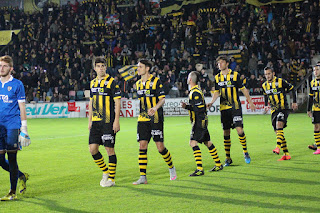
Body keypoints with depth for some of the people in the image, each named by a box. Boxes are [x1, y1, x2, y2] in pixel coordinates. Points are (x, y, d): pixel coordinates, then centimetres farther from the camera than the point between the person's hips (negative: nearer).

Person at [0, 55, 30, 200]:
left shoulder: (17, 84, -1)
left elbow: (22, 108, -2)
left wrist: (24, 129, -6)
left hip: (13, 125, -5)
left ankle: (13, 192, 2)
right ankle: (22, 176, 27)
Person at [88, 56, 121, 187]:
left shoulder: (112, 82, -5)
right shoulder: (93, 83, 14)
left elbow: (117, 102, -8)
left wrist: (116, 121, -14)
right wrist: (90, 120, 18)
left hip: (108, 122, -6)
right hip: (96, 122, 6)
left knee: (109, 149, -2)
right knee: (93, 149, 2)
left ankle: (111, 179, 8)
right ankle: (105, 171, 22)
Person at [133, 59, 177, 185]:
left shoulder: (155, 81, -6)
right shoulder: (138, 83, 13)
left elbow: (162, 99, -9)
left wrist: (155, 108, -27)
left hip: (155, 119, -5)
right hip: (142, 120, 5)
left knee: (160, 146, -4)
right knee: (142, 146, -4)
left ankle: (171, 168, 23)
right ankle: (143, 177, -3)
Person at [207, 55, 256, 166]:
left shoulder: (235, 75, -2)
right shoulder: (217, 77, 8)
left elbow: (243, 89, 4)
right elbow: (216, 93, 13)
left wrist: (250, 102, 5)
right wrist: (211, 102, -3)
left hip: (235, 107, -3)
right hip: (224, 108, 3)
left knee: (239, 129, -14)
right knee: (226, 133, 4)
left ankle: (246, 153, 5)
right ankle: (228, 158, 12)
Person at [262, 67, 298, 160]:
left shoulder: (281, 81, -8)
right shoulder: (264, 85, 7)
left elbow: (292, 89, 2)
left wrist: (294, 102, 1)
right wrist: (266, 105, 20)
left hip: (283, 108, -5)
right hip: (274, 111, 5)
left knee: (279, 125, -29)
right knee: (278, 132, 3)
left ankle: (278, 147, -38)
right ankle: (286, 154, 11)